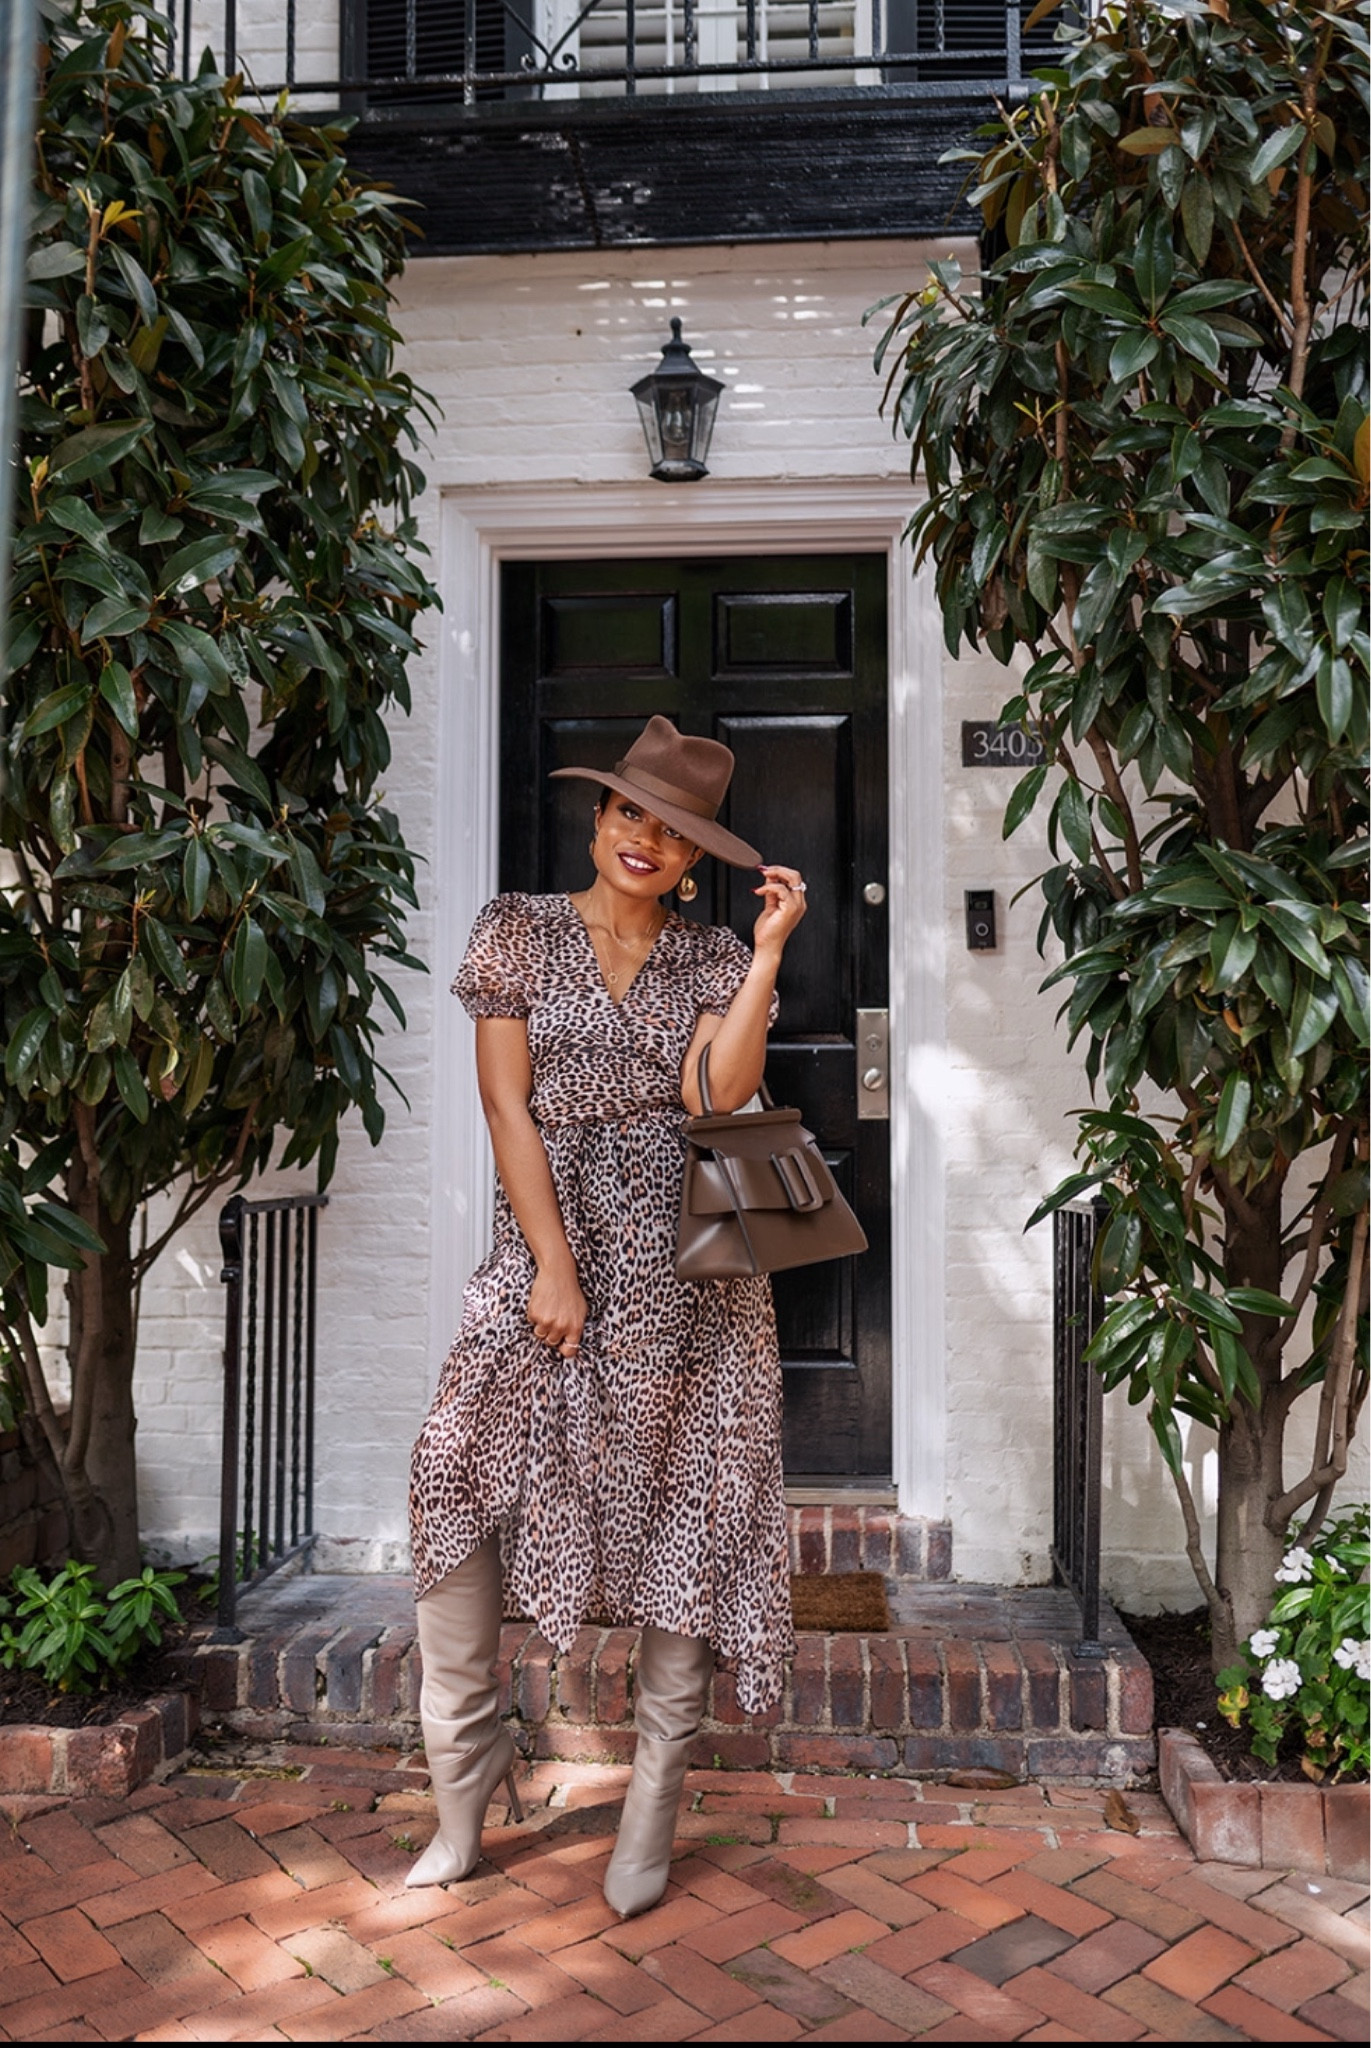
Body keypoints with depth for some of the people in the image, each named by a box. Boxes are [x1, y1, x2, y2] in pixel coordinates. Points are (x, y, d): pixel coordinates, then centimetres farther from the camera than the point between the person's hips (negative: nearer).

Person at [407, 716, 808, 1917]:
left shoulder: (714, 961, 9)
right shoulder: (518, 932, 6)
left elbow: (717, 1094, -9)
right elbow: (508, 1105, -2)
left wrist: (770, 953, -10)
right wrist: (552, 1266, -9)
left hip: (686, 1259, 1)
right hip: (548, 1244, 0)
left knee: (687, 1501, 1)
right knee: (459, 1472, -12)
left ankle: (656, 1804, 18)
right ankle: (465, 1781, 6)